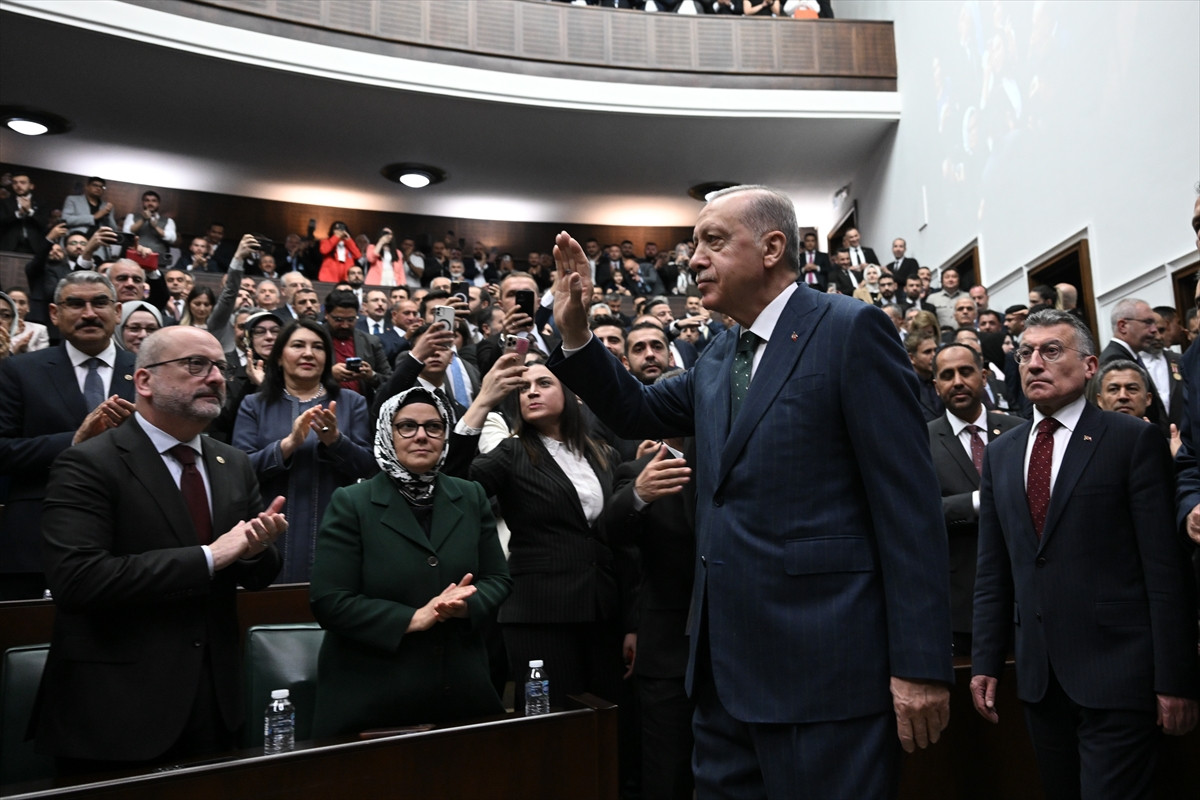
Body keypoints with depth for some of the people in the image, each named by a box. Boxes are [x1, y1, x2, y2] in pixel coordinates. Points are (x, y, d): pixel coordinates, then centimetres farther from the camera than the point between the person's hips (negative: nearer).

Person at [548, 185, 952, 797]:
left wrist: (921, 665, -15)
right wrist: (575, 334, 8)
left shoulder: (850, 330, -8)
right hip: (727, 667, 8)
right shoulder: (717, 359, 14)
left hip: (822, 668, -7)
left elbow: (909, 502, -12)